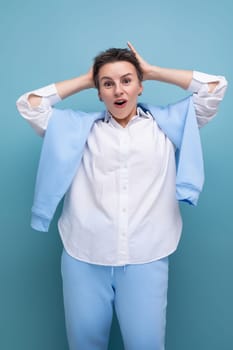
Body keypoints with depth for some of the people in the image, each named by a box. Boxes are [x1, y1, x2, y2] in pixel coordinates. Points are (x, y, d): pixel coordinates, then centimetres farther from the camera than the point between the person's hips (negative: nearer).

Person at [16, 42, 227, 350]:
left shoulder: (167, 124, 11)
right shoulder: (79, 127, 12)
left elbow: (215, 87, 9)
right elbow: (29, 104, 11)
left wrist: (151, 71, 13)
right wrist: (86, 80, 14)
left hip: (145, 260, 0)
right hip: (84, 258, 1)